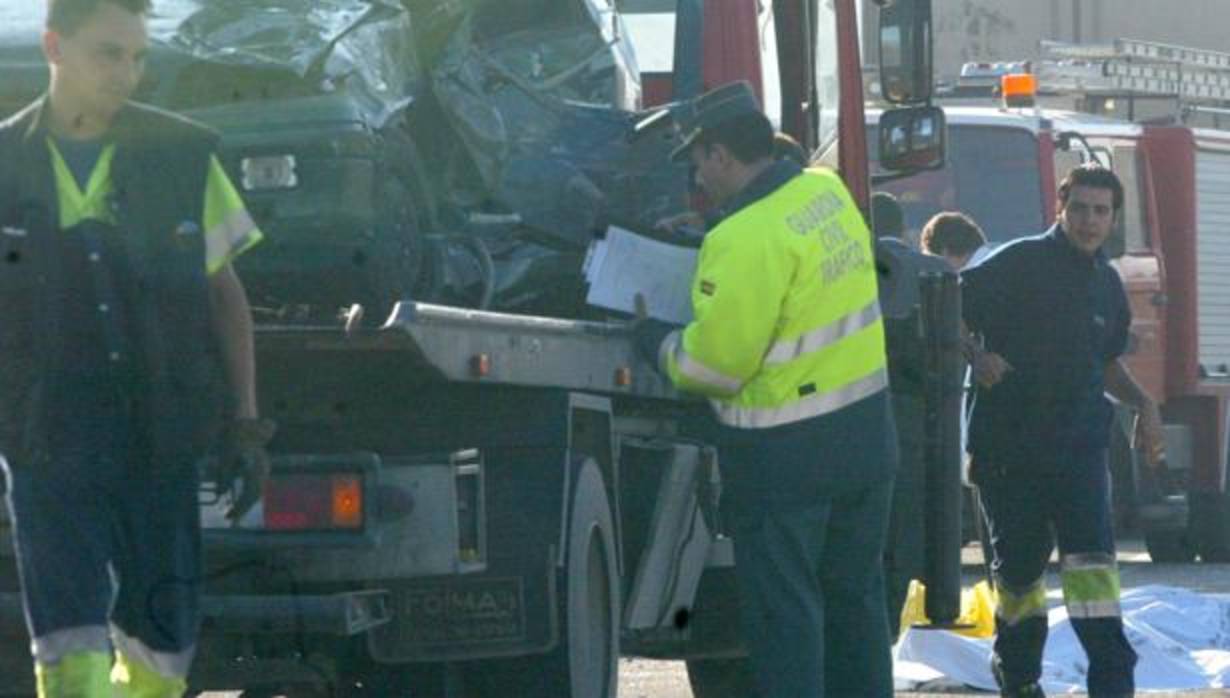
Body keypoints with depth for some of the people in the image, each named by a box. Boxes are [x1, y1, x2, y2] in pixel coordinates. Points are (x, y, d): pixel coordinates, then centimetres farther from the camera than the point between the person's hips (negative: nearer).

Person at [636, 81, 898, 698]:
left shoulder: (744, 240, -22)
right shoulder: (827, 192, 3)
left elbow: (715, 364, -19)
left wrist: (655, 342, 0)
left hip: (784, 454, -8)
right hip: (866, 431, 8)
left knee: (782, 607, 1)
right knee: (854, 596, 17)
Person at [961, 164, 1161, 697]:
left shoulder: (1106, 283, 12)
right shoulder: (1018, 263, -6)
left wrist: (1142, 403, 10)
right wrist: (977, 357, -23)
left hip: (1079, 442, 3)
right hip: (1007, 442, -3)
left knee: (1090, 552, -15)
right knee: (1018, 563, 7)